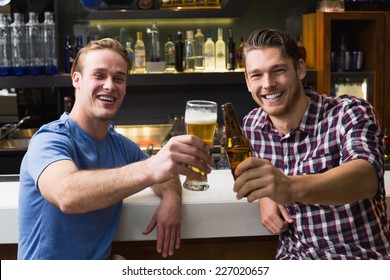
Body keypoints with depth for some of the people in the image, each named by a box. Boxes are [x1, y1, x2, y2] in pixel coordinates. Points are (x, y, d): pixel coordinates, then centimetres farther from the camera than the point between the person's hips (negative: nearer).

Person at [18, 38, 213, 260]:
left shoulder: (120, 144, 4)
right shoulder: (50, 140, -16)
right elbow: (66, 194, -35)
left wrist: (171, 197, -13)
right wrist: (150, 168, -47)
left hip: (102, 265, 5)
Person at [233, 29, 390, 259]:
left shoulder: (349, 113, -12)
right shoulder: (252, 125, 2)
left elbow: (366, 176, -30)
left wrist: (292, 188, -47)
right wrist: (265, 195, -2)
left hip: (361, 256, -3)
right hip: (295, 258, 3)